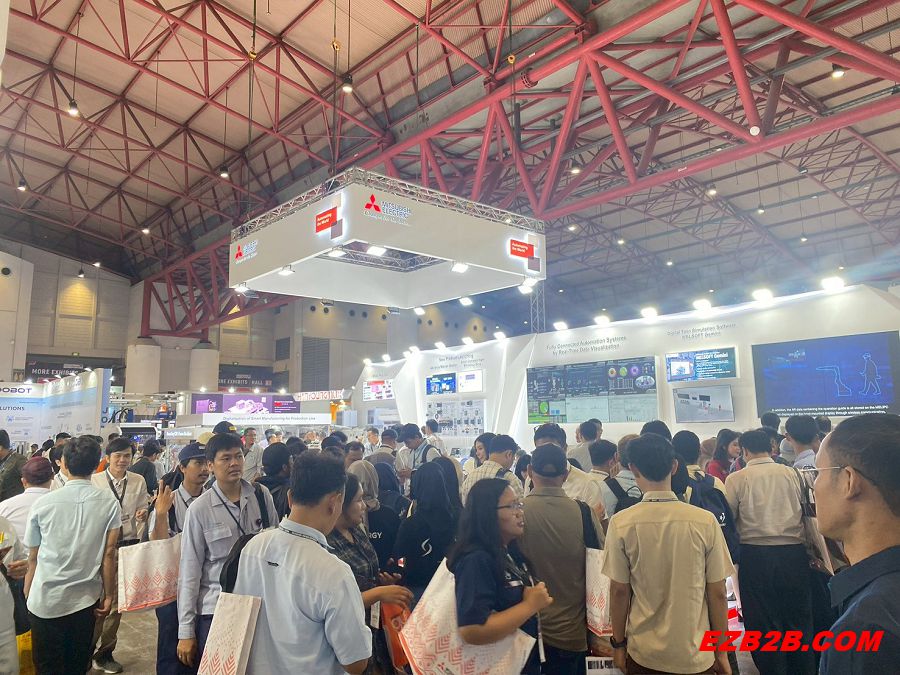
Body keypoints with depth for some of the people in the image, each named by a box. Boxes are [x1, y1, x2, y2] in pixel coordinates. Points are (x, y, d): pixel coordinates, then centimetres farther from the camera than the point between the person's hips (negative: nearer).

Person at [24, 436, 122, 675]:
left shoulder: (42, 504, -8)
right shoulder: (110, 504, -8)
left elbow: (33, 557, -1)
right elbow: (108, 555, -7)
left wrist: (27, 594, 11)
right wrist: (108, 596, 3)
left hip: (45, 601, -1)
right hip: (86, 601, 1)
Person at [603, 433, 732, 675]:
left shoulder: (621, 523, -14)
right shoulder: (705, 521, -13)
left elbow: (619, 591, -7)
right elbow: (718, 593, -6)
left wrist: (618, 643, 7)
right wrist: (721, 651, 7)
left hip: (644, 654, 0)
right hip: (696, 655, 1)